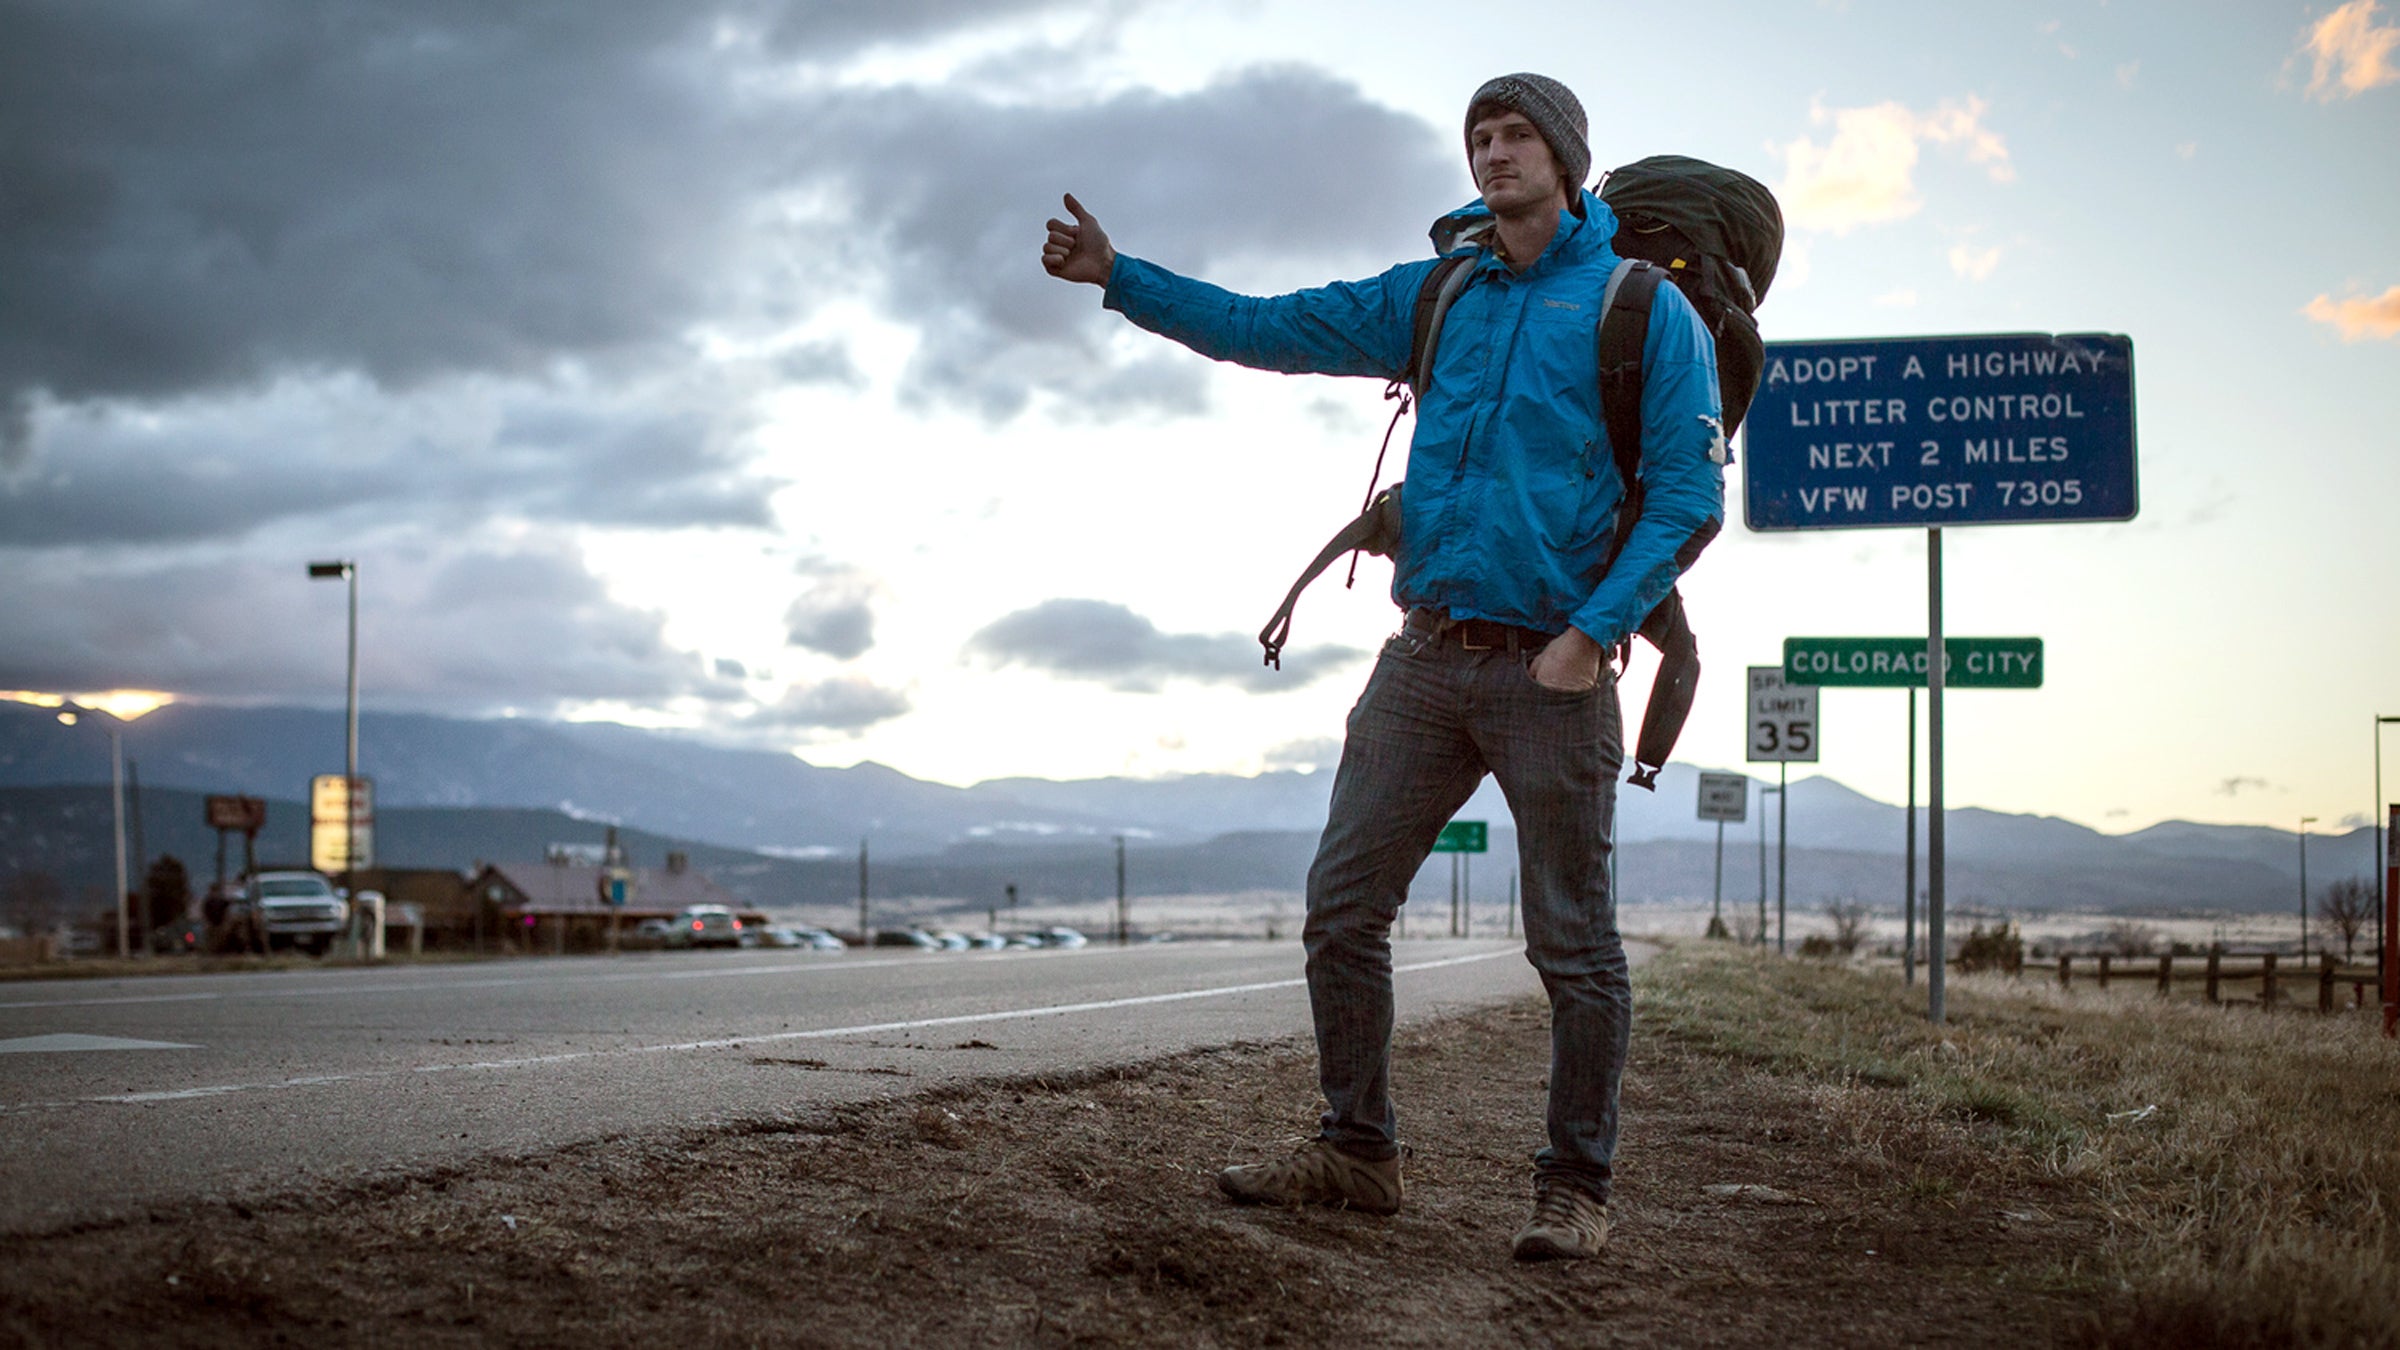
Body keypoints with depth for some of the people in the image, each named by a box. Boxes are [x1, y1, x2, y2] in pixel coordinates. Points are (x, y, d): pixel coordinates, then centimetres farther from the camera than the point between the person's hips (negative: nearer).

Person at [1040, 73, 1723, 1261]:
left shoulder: (1643, 307, -1)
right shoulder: (1433, 298, 15)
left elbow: (1688, 496, -6)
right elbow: (1268, 330, 15)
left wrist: (1593, 632, -16)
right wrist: (1119, 276, 7)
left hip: (1551, 671, -5)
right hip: (1427, 661, 5)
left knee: (1573, 944, 0)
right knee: (1341, 905, 4)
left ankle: (1575, 1192, 11)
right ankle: (1356, 1153, 16)